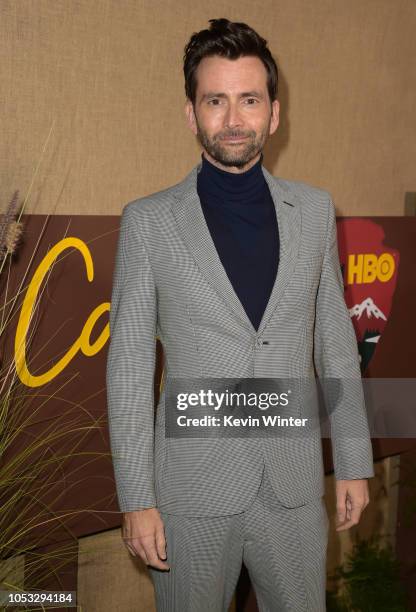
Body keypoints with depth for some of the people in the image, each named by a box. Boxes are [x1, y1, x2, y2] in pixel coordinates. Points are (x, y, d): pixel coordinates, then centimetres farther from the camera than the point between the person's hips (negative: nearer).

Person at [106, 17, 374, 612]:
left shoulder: (314, 209, 1)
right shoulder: (148, 222, -7)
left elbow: (335, 340, 6)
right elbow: (129, 369, -5)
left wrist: (354, 463, 7)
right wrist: (136, 499, -6)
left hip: (295, 484, 2)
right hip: (193, 490, -2)